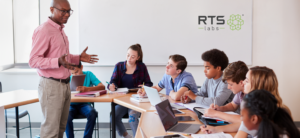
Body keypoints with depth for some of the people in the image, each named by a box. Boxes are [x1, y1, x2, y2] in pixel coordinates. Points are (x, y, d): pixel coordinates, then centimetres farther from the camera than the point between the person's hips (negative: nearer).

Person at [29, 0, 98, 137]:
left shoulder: (60, 30, 15)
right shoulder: (43, 30, -14)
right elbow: (33, 60, -18)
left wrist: (79, 58, 12)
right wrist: (58, 62, -32)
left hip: (65, 84, 9)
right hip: (51, 85, -9)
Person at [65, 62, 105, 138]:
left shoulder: (88, 74, 0)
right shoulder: (68, 78, 4)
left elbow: (102, 87, -12)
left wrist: (87, 89, -30)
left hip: (84, 104, 0)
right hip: (72, 105, 0)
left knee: (93, 114, -32)